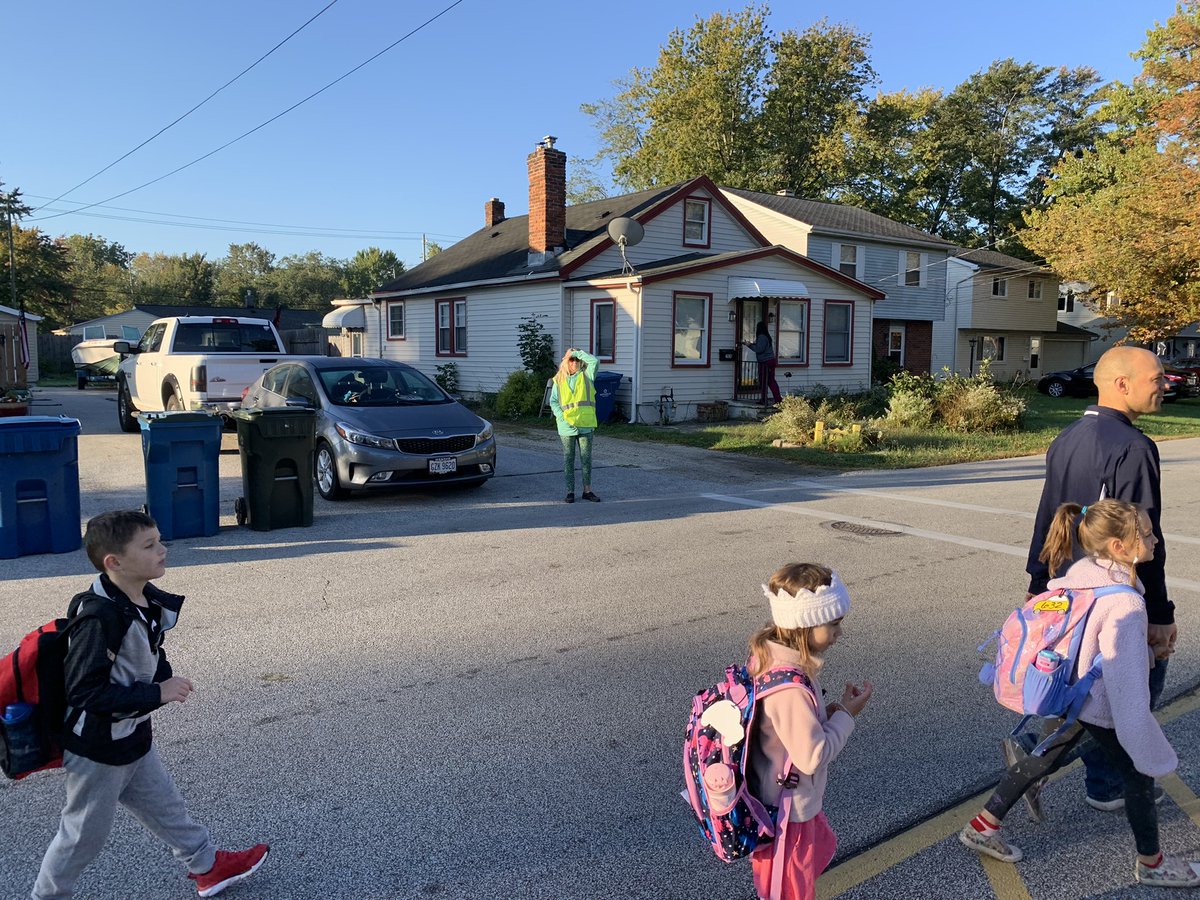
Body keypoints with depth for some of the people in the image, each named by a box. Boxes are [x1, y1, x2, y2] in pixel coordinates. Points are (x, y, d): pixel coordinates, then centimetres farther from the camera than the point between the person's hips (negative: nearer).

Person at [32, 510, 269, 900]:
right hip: (97, 750, -8)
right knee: (86, 833, 13)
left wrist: (166, 681, -9)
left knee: (165, 806, 22)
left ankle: (208, 866, 37)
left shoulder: (150, 602, -5)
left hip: (134, 736, 8)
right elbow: (84, 693, -29)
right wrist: (157, 694, -27)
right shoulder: (99, 620, -31)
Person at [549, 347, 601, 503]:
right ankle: (570, 491, 11)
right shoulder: (559, 380, 8)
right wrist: (561, 416, -8)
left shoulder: (586, 375, 8)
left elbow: (595, 361, -10)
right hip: (567, 426, 0)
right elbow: (553, 401, 8)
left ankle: (587, 490, 15)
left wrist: (577, 352, -3)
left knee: (586, 458, 6)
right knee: (568, 459, 4)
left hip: (585, 424, 0)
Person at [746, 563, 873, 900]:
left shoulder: (768, 656, -8)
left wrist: (828, 712, -5)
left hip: (774, 795, 9)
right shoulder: (790, 689, -37)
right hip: (787, 809, -9)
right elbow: (813, 756, -28)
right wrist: (845, 714, -18)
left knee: (819, 849, 33)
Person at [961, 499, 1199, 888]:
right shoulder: (1125, 604, -30)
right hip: (1102, 708, -7)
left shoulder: (1080, 571, -7)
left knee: (1043, 759, 21)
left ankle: (982, 826, 30)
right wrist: (1149, 750, -20)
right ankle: (1151, 863, 38)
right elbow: (1127, 681, -29)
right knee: (1138, 775, 16)